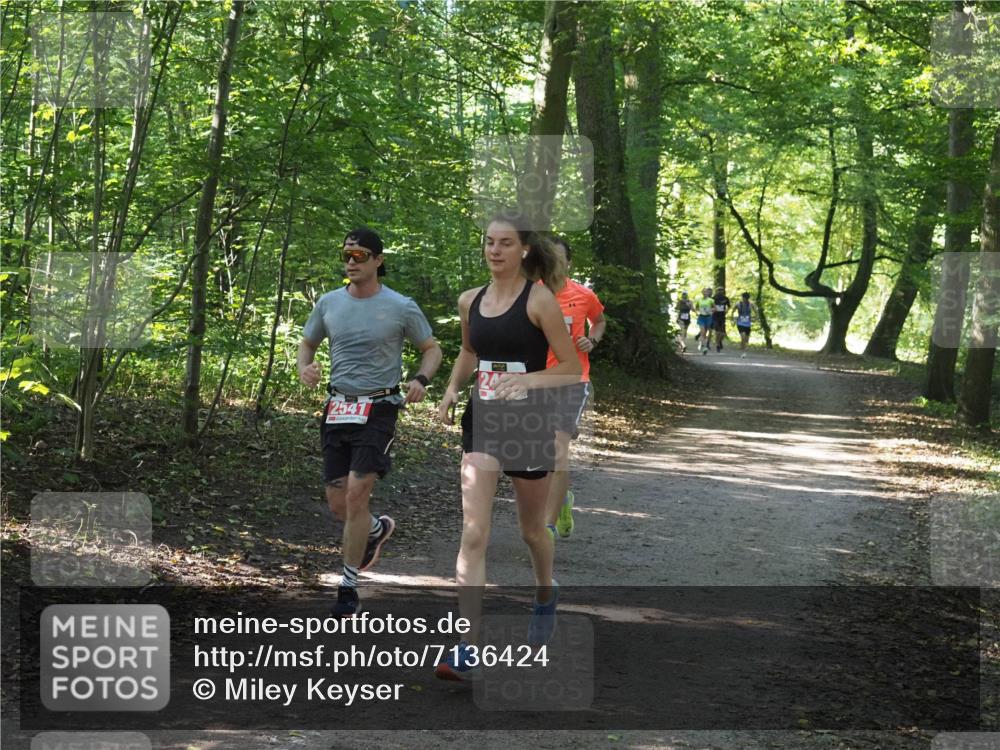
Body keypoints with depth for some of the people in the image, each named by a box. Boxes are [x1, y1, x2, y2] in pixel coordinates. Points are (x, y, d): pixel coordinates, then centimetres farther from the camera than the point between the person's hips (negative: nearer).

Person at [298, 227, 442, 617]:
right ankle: (378, 529, 41)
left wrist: (421, 379, -13)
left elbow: (431, 349, 7)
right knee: (338, 501, 6)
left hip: (378, 408, -4)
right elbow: (307, 344, 18)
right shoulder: (329, 303, 5)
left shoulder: (401, 307, -5)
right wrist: (305, 369, -4)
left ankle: (349, 586, -4)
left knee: (356, 493, -15)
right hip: (338, 408, 5)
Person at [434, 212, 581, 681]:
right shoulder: (470, 301, 6)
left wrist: (527, 379, -22)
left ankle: (545, 594, 50)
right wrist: (451, 392, 9)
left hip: (528, 421, -3)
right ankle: (468, 651, -14)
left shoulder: (539, 299, -8)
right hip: (481, 419, 3)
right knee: (473, 532, -10)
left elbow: (571, 368, -7)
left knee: (531, 528, 16)